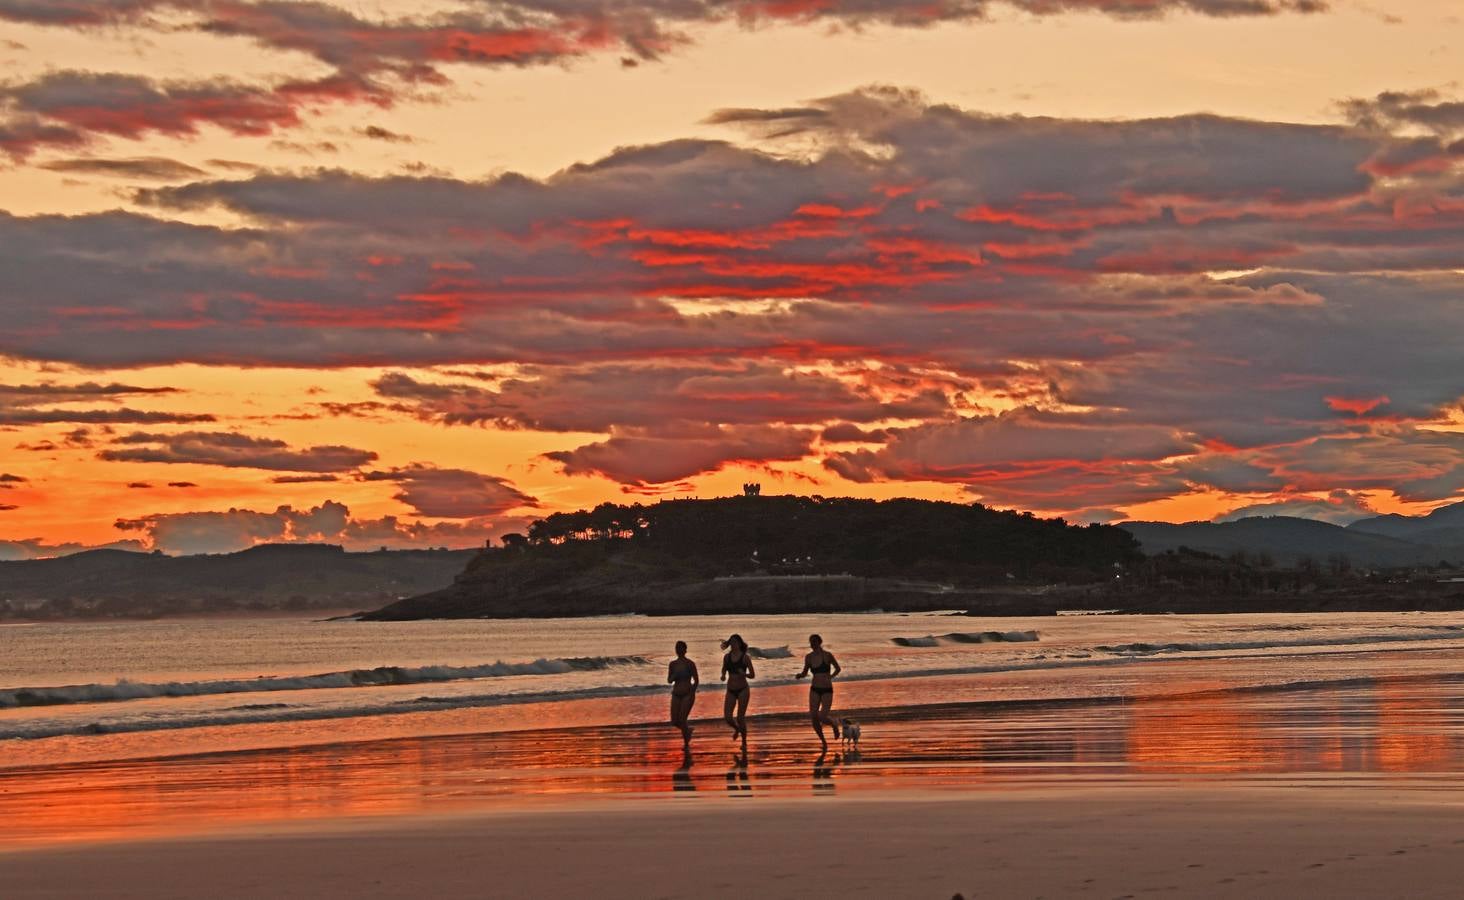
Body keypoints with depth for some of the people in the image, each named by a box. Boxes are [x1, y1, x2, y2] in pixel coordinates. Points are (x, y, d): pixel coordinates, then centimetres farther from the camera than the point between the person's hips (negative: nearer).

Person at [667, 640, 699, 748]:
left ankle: (686, 743, 5)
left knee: (682, 719, -15)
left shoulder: (690, 664, -7)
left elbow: (696, 680, -2)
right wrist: (674, 675, -17)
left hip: (688, 695, -4)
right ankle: (688, 730, 33)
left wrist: (692, 693, -13)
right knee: (674, 722, 0)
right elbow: (669, 681, 5)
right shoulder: (672, 664, 4)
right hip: (676, 695, 4)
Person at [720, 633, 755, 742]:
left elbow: (752, 675, -5)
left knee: (740, 717, -5)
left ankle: (744, 741, 14)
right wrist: (723, 676, -6)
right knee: (727, 717, -5)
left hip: (743, 690, -4)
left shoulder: (745, 657, -8)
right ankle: (737, 729, 30)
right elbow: (724, 670, 17)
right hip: (731, 691, 4)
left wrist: (744, 674, -26)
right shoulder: (727, 657, 2)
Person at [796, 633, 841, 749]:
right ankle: (823, 741, 12)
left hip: (827, 690, -3)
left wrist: (830, 677, -10)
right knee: (814, 717, -9)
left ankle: (834, 724, 22)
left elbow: (838, 669, 3)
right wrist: (799, 675, -9)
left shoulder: (827, 655, -10)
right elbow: (805, 673, 12)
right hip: (815, 690, 3)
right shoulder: (809, 657, 2)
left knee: (823, 718, -15)